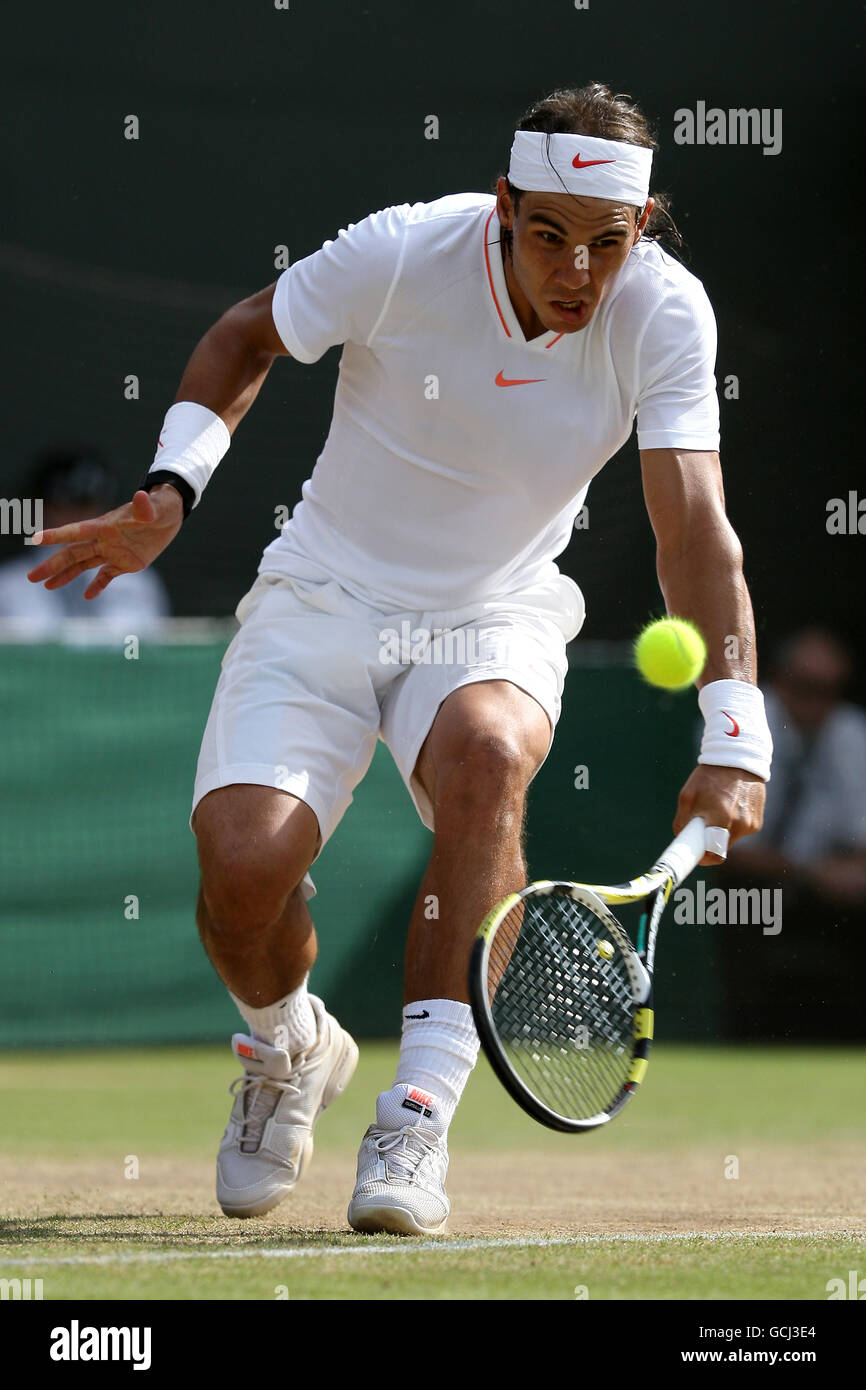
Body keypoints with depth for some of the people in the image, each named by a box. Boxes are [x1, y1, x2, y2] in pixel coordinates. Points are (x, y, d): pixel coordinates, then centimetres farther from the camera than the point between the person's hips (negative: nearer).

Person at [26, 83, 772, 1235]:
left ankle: (416, 1121, -31)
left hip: (496, 617, 0)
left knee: (487, 751, -37)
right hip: (326, 597, 0)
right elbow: (245, 337, 1)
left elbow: (695, 529, -22)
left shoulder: (665, 314, -17)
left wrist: (732, 738, -32)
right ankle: (287, 1049, 17)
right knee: (243, 865, -22)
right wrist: (169, 490, -12)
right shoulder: (403, 254, -19)